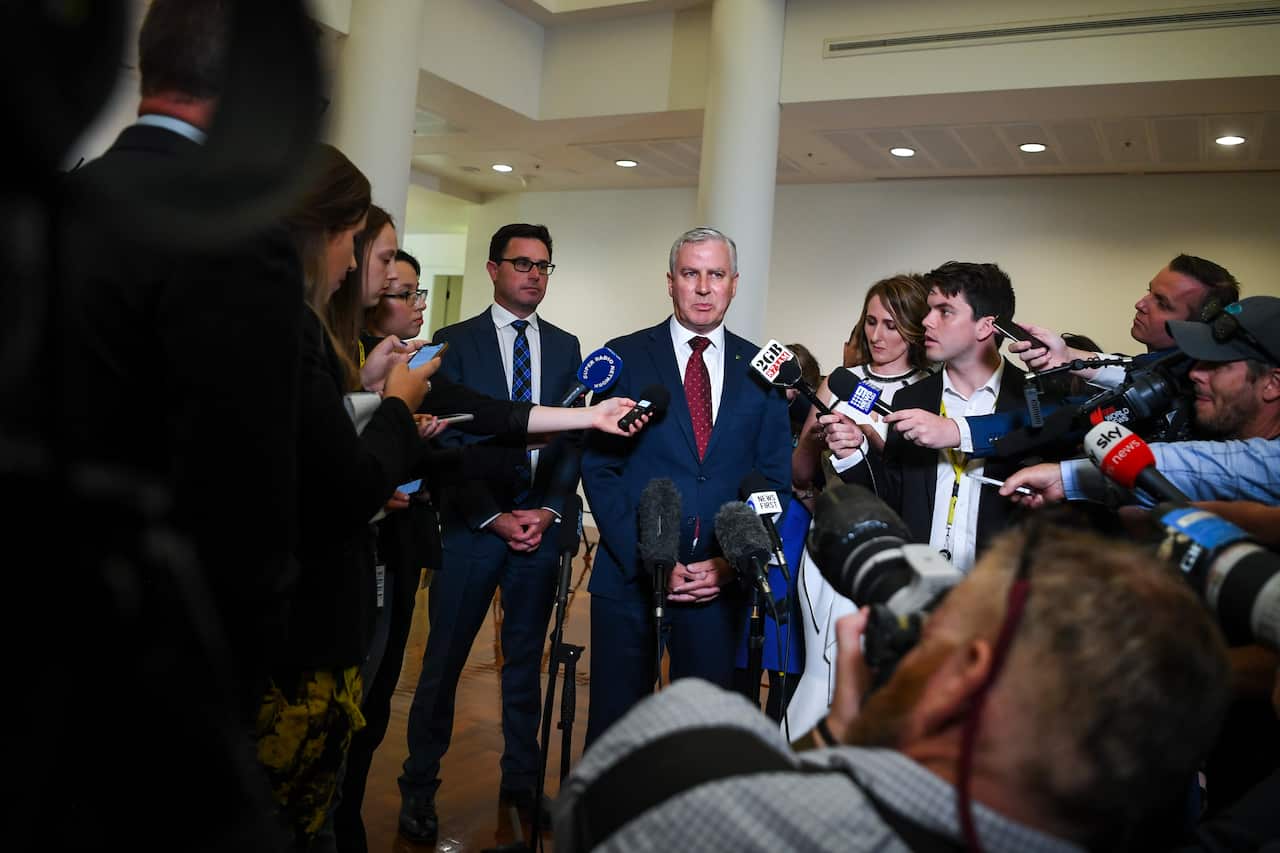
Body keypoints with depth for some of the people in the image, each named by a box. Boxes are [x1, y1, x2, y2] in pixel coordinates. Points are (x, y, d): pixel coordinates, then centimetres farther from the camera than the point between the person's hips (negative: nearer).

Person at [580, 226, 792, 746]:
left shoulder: (760, 370, 7)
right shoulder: (625, 357, 1)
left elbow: (774, 479, 6)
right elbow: (599, 469, -4)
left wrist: (731, 561, -5)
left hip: (722, 580, 2)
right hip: (631, 573, -1)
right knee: (614, 722, 8)